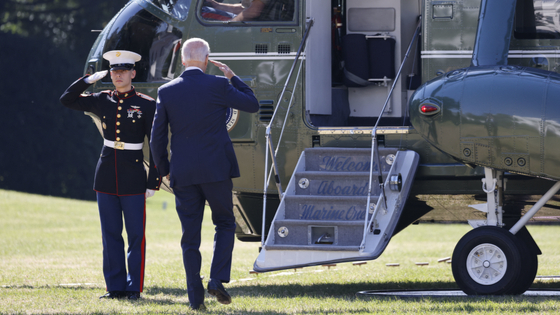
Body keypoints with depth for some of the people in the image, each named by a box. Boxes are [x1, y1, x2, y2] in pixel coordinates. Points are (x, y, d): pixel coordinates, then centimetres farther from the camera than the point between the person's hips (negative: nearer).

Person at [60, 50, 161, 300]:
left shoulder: (146, 105, -4)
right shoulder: (103, 101, 6)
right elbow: (67, 99, 11)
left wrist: (154, 182, -7)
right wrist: (89, 80, 1)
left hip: (133, 178, -4)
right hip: (106, 177, 4)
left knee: (136, 234, 0)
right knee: (111, 235, 6)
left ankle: (134, 288, 6)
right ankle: (115, 287, 12)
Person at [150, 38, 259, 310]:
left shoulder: (166, 92, 0)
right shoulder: (218, 86, -7)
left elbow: (157, 137, 3)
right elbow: (252, 104, 5)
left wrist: (164, 169, 15)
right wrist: (233, 78, 13)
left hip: (183, 175, 2)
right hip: (216, 170, -2)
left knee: (190, 236, 7)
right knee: (225, 224, 15)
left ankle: (195, 297, 6)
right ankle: (217, 280, -3)